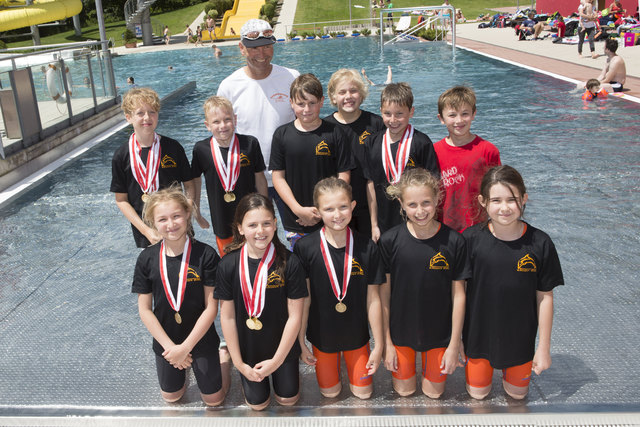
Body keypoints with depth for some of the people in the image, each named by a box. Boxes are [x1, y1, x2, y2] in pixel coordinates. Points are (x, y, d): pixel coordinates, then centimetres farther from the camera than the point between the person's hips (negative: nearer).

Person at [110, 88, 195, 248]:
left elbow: (189, 185, 2)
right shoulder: (121, 156, -5)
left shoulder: (173, 147, -4)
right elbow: (121, 200, -2)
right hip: (143, 231, 0)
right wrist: (145, 230, -12)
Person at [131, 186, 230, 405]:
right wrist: (169, 346, -13)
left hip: (201, 339, -2)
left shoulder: (205, 254, -20)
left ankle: (224, 357, 37)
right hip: (165, 341, 3)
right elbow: (144, 309, -7)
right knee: (171, 396, 20)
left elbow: (211, 307, -17)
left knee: (213, 399, 12)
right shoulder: (147, 259, -12)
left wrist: (185, 347, -17)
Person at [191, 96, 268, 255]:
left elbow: (260, 178, 0)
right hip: (222, 222, 1)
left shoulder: (250, 144, -10)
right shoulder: (201, 149, -10)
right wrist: (196, 213, 11)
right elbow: (195, 181, 5)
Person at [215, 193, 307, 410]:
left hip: (283, 347, 0)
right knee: (258, 403, 19)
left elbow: (295, 316, -15)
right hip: (248, 350, 1)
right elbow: (227, 317, -10)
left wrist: (276, 360, -12)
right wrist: (238, 363, -7)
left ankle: (281, 373, 47)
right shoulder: (228, 265, -18)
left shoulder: (289, 262, -21)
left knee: (287, 398, 17)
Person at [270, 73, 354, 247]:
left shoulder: (335, 133, -2)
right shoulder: (282, 134, 1)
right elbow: (278, 177, 1)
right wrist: (299, 210, -10)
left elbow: (344, 176, -2)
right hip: (294, 221, 1)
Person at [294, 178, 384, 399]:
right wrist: (300, 342, -5)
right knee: (330, 392, 16)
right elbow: (303, 299, -11)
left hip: (357, 335, 1)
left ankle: (352, 362, 43)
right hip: (322, 334, 0)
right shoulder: (305, 247, -18)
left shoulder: (367, 248, -15)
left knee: (363, 392, 15)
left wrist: (379, 344, -4)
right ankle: (332, 362, 46)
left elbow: (373, 299, -8)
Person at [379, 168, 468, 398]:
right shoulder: (389, 241, -15)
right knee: (404, 391, 15)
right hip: (400, 332, 0)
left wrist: (454, 343, -4)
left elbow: (458, 295, -7)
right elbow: (384, 294, -8)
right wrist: (386, 342, -5)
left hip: (439, 334, 0)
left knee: (434, 392, 16)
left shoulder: (454, 241, -15)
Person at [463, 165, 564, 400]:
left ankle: (509, 370, 48)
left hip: (521, 337, 1)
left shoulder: (539, 243, -17)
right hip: (478, 334, 0)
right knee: (477, 393, 15)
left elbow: (545, 297, -8)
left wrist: (544, 347, -2)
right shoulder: (471, 238, -18)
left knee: (518, 393, 19)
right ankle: (483, 368, 45)